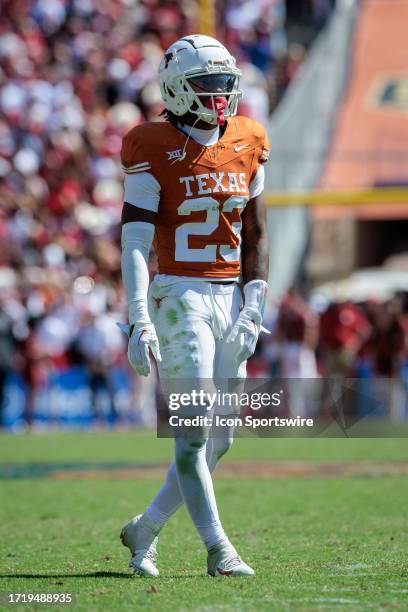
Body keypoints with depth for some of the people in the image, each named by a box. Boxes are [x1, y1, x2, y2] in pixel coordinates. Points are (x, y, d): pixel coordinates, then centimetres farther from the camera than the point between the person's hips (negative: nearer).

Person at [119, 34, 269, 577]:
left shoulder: (248, 146, 9)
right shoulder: (152, 151, -7)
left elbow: (255, 236, 13)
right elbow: (134, 242, -10)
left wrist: (253, 308, 4)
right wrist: (140, 323, -17)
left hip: (230, 299, 6)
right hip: (180, 297, -6)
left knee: (219, 439, 8)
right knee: (193, 432, -9)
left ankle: (144, 531, 23)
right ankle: (218, 549, -3)